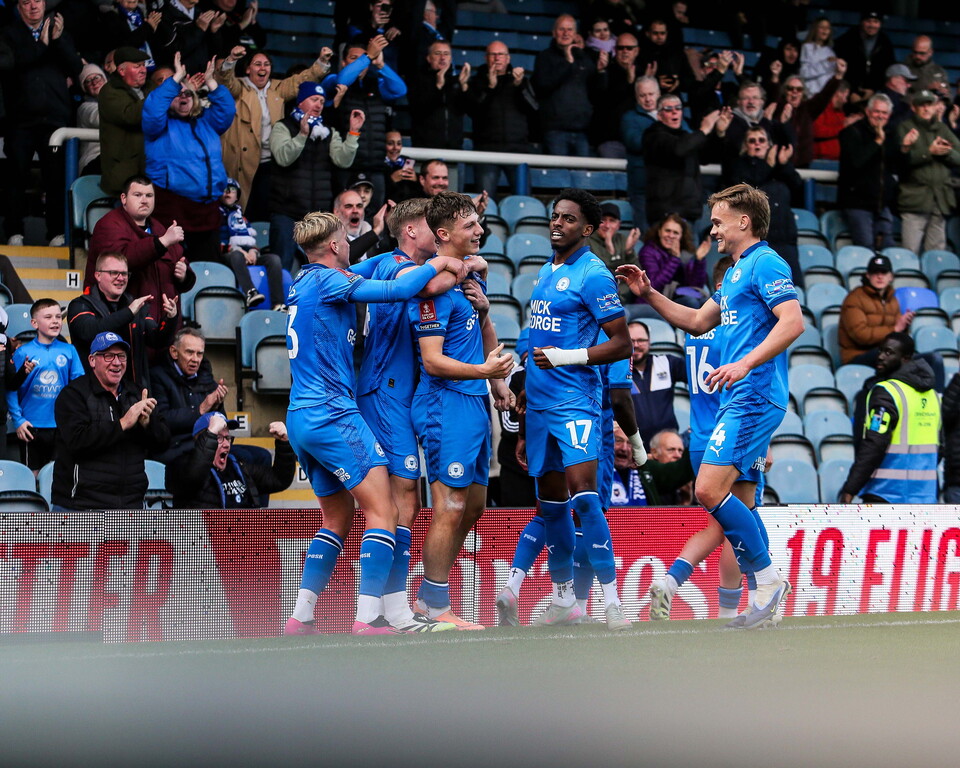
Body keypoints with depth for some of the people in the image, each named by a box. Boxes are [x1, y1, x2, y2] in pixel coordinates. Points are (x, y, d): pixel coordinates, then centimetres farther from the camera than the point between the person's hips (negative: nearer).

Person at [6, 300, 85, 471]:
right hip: (31, 426, -2)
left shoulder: (69, 350, 3)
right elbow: (11, 389, -4)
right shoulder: (23, 352, -4)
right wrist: (18, 420, -11)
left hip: (62, 426, 2)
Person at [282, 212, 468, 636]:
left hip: (300, 419, 9)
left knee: (338, 516, 18)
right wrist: (437, 264, -1)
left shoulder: (303, 283, 16)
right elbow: (398, 290, -17)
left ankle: (300, 617, 13)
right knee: (383, 512, -8)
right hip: (333, 415, -9)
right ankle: (369, 618, -18)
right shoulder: (326, 280, -9)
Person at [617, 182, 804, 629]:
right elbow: (697, 322, 35)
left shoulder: (766, 264, -8)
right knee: (740, 503, 8)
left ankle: (767, 578, -10)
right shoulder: (736, 273, 23)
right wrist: (648, 295, 28)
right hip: (739, 399, 10)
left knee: (710, 490, -17)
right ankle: (763, 597, 8)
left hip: (753, 397, -10)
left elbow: (793, 322, -21)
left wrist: (745, 363, -28)